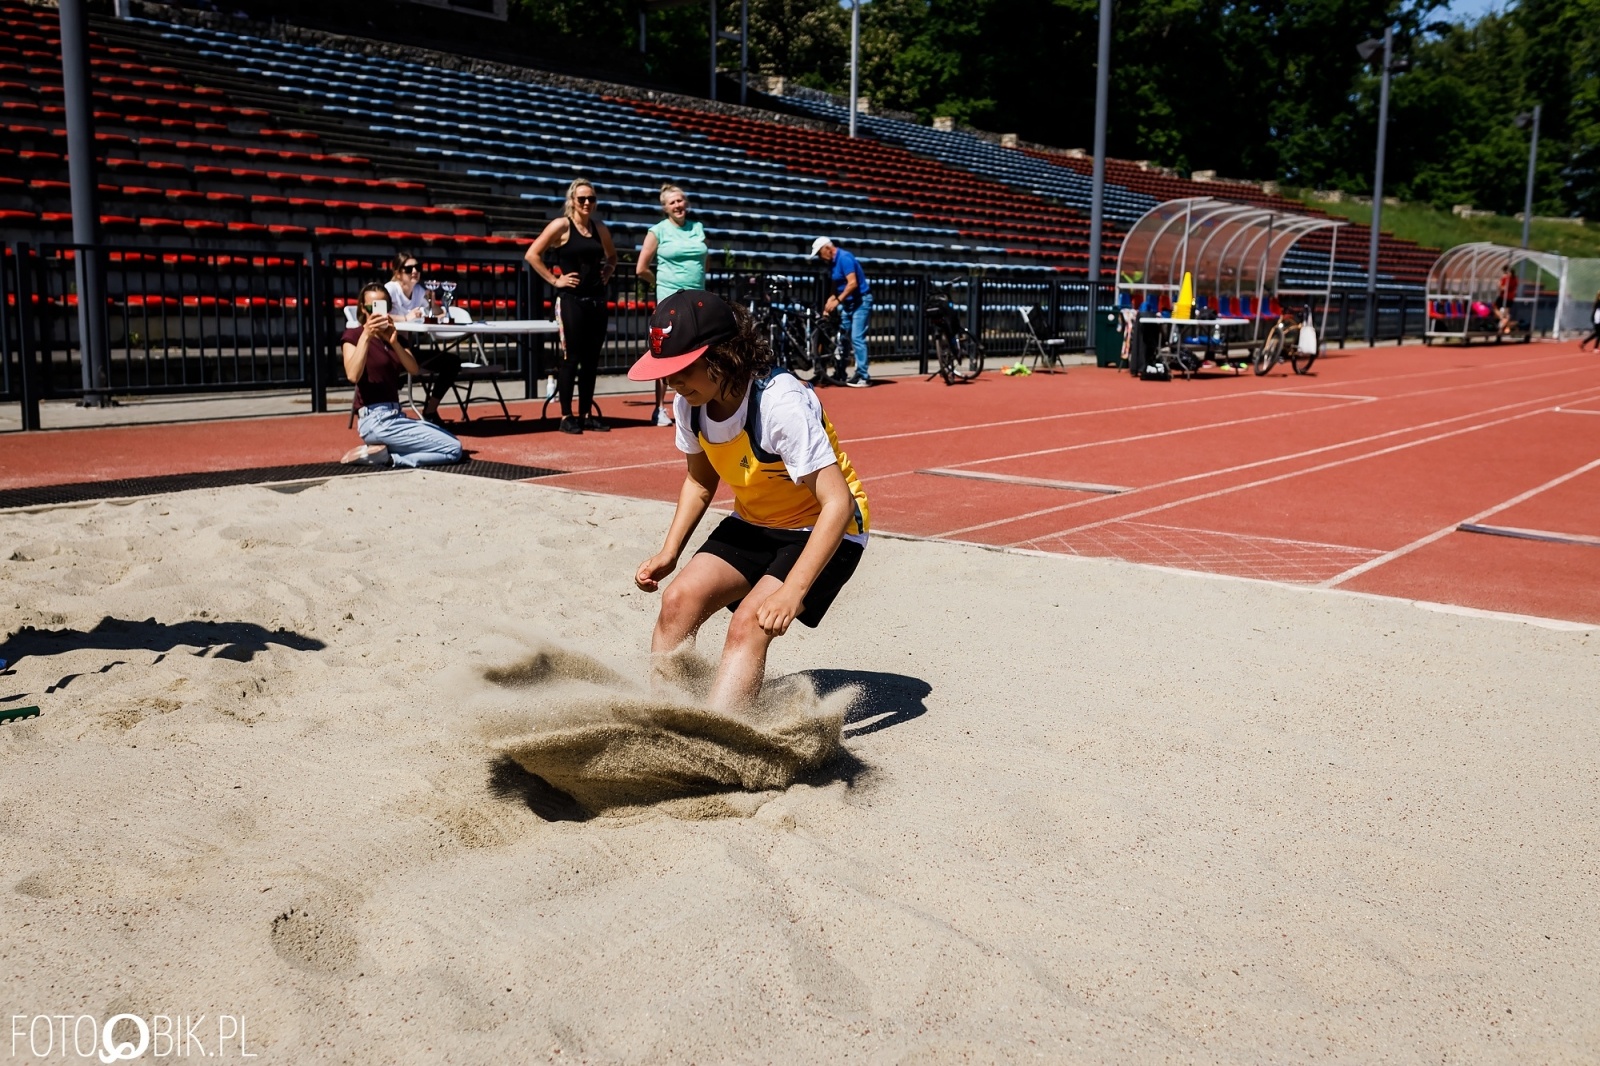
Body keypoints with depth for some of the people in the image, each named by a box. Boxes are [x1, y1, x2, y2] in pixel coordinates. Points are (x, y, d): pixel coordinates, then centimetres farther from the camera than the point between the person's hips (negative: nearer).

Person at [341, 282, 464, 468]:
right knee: (453, 449, -11)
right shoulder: (353, 334, -4)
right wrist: (366, 336, -25)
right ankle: (384, 455, -11)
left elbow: (414, 369, -1)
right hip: (375, 419, -8)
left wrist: (394, 342, -16)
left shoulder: (393, 336, 16)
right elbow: (353, 376, -22)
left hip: (394, 415, 8)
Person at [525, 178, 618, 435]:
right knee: (571, 358, -4)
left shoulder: (599, 228, 11)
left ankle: (586, 414, 15)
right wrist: (554, 280, -10)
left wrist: (607, 274, 11)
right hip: (571, 300, -6)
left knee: (591, 358, 7)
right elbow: (532, 254, -10)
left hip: (596, 300, 6)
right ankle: (566, 416, 2)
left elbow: (611, 256, 28)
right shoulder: (561, 225, -6)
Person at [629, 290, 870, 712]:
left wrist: (793, 591, -40)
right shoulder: (689, 403, -10)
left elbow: (838, 503, -34)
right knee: (680, 598, -14)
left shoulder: (782, 404, -32)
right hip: (753, 523, 7)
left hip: (823, 529, -6)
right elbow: (700, 480, 10)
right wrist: (669, 552, -2)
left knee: (750, 622, -26)